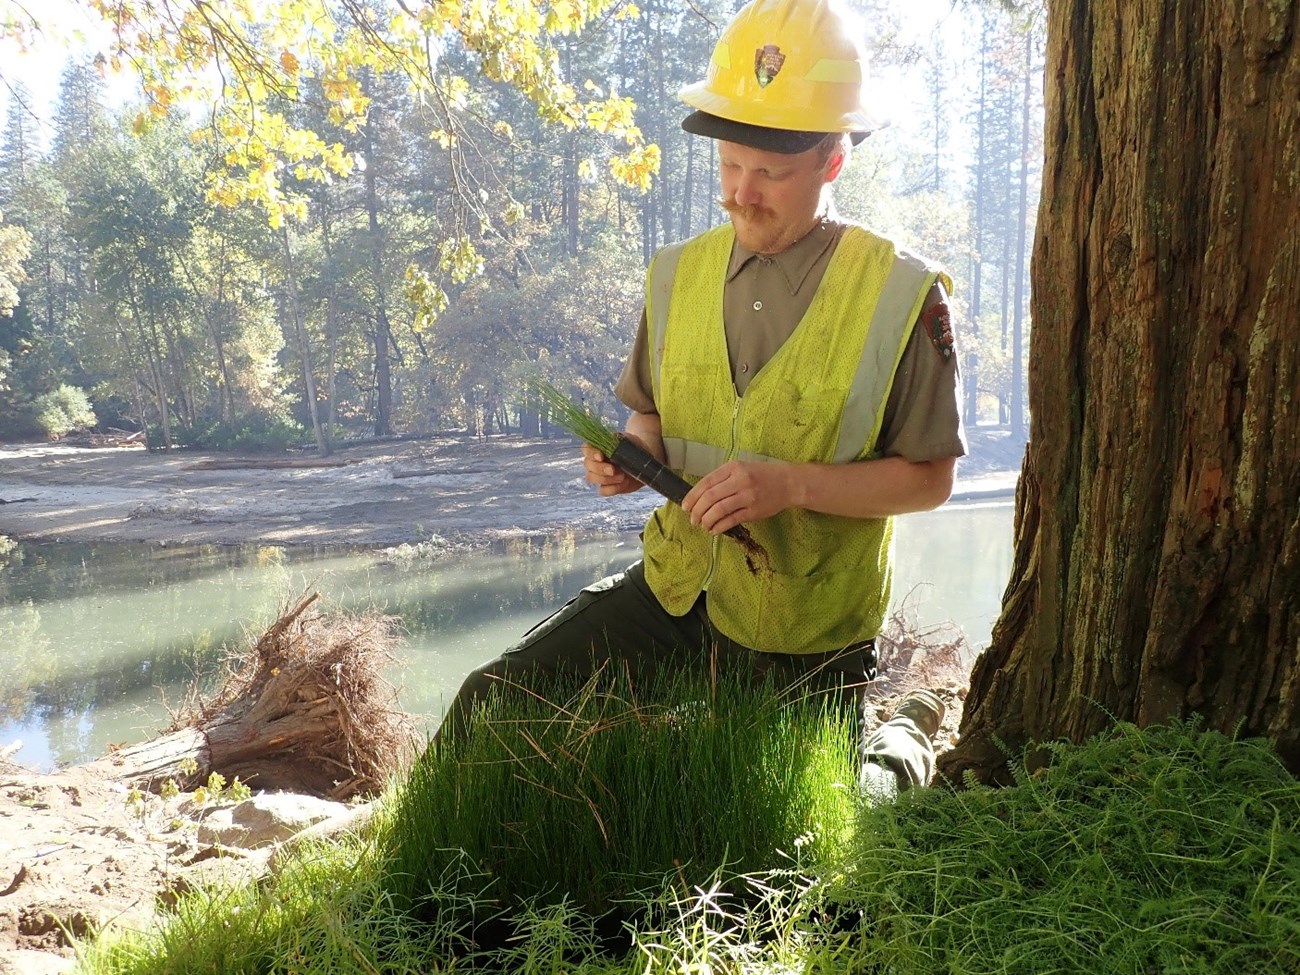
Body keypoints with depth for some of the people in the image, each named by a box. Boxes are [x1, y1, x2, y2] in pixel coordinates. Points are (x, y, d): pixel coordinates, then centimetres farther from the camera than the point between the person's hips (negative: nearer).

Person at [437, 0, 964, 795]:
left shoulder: (902, 298, -14)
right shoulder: (679, 275, -1)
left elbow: (930, 478, -12)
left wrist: (791, 484, -25)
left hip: (803, 635, -3)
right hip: (676, 585, 4)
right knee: (487, 707, -9)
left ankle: (907, 740, 43)